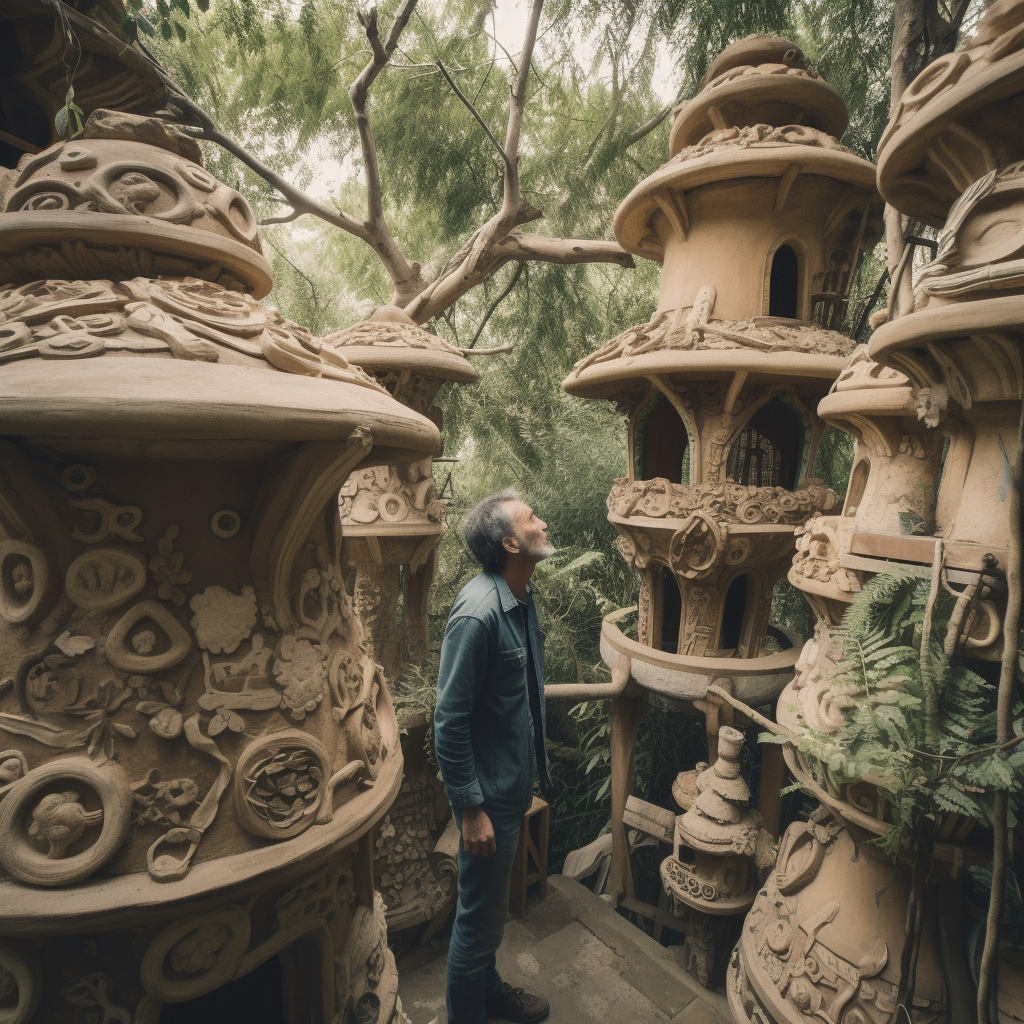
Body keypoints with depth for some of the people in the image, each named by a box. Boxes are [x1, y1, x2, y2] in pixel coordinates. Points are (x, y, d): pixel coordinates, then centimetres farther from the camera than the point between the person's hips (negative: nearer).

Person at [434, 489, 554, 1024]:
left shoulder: (521, 598, 0)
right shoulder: (477, 612, -29)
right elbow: (449, 722, -24)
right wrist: (471, 809, -19)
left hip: (515, 783, 9)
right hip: (490, 795, -8)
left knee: (492, 908, 28)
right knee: (480, 917, 14)